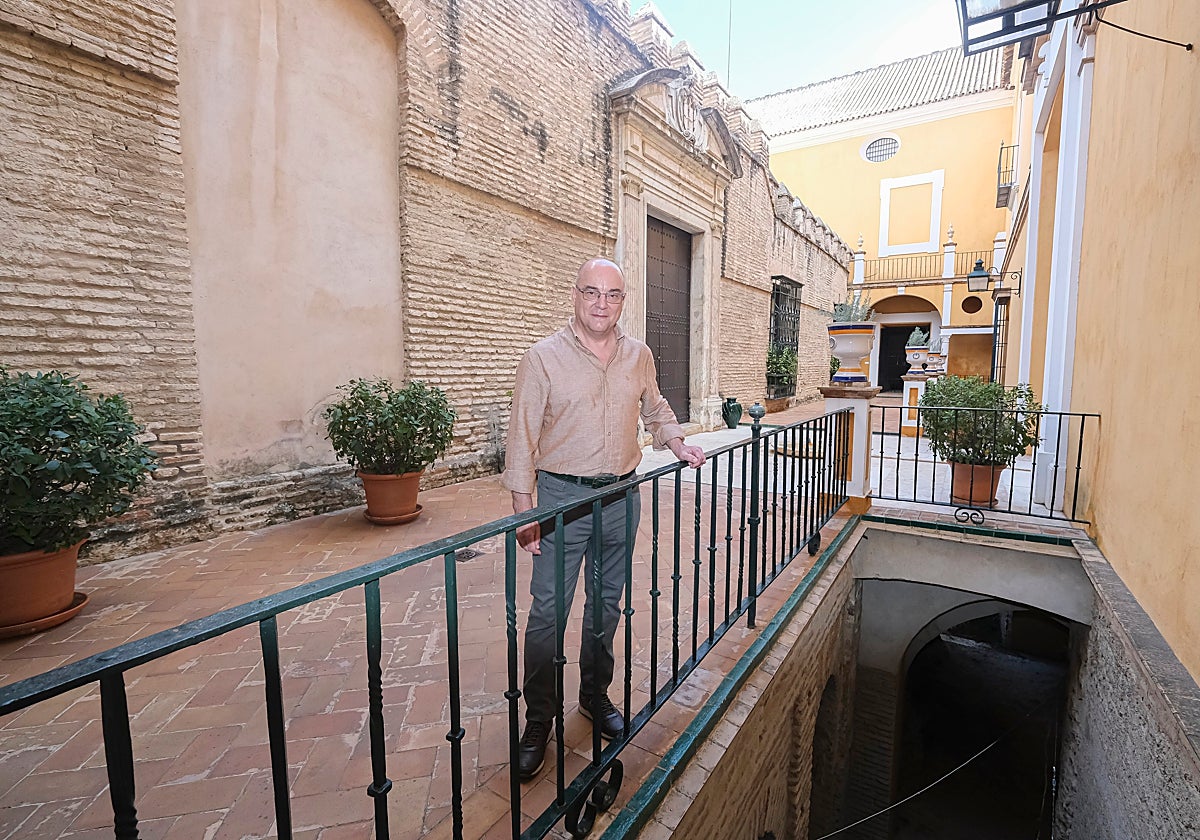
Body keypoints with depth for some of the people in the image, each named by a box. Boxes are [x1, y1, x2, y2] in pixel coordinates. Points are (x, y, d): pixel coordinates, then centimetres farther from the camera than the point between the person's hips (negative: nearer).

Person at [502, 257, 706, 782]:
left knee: (607, 603, 17)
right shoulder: (543, 358, -9)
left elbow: (655, 410, 22)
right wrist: (524, 514, -12)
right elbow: (522, 439, -9)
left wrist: (678, 445, 5)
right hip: (562, 497, -4)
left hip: (621, 497, 4)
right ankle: (538, 720, 22)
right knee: (548, 611, 1)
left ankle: (596, 696, 38)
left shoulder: (639, 356, 5)